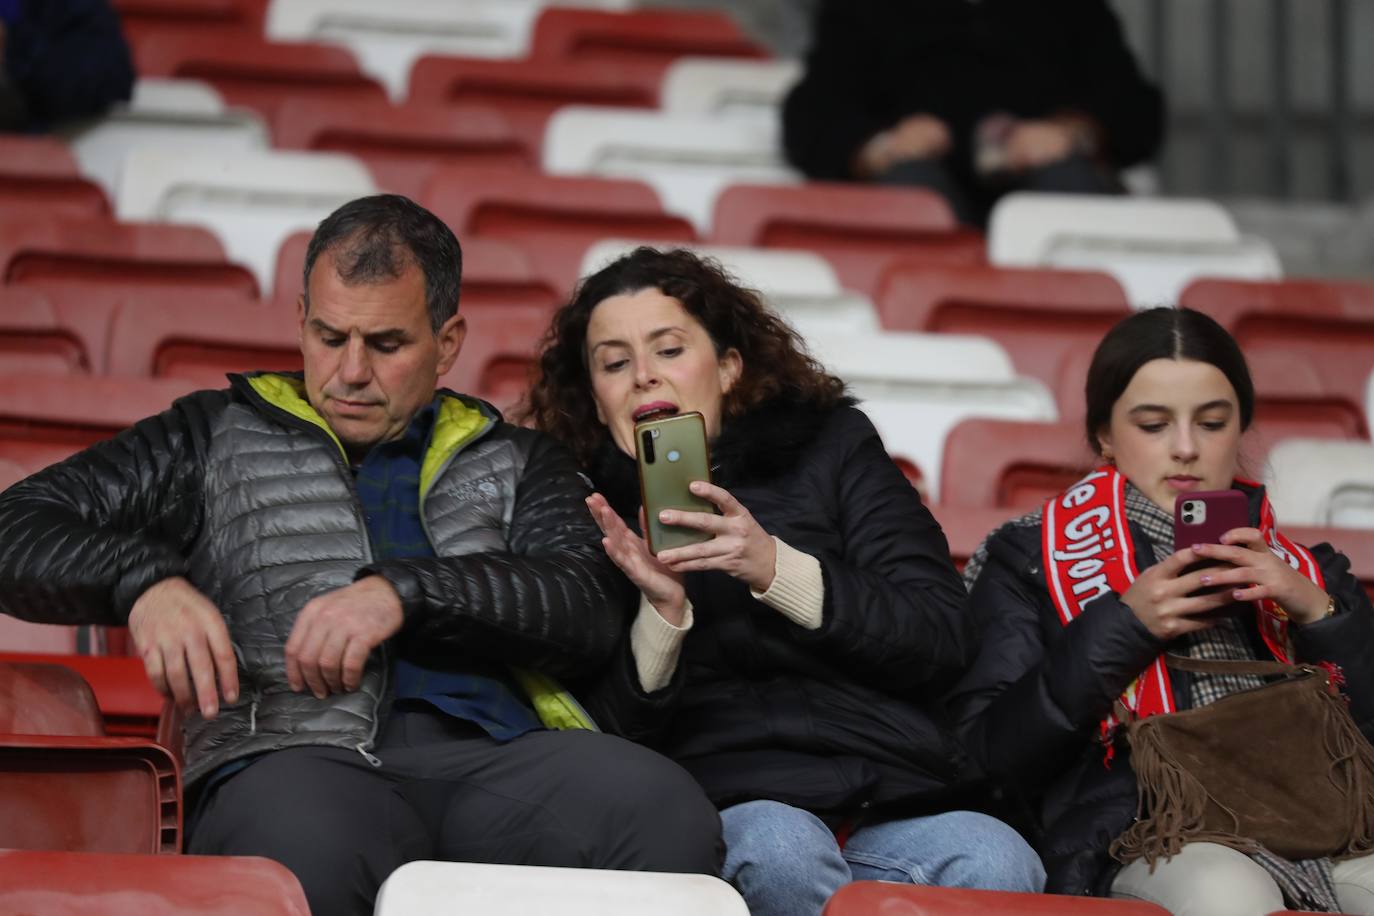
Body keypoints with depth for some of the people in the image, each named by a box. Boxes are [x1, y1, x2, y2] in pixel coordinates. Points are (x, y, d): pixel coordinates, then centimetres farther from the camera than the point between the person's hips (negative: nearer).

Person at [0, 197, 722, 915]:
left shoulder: (516, 464, 26)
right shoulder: (217, 437, 25)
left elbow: (591, 612, 7)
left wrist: (405, 592, -9)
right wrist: (145, 582, -5)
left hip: (497, 757, 2)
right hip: (299, 758, -2)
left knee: (668, 813, -34)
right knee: (302, 853, -43)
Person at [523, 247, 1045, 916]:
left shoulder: (828, 444, 17)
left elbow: (940, 641, 4)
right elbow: (610, 734, 7)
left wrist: (775, 568, -8)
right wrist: (662, 607, -10)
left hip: (891, 804, 0)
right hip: (726, 806, 0)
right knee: (777, 848, -36)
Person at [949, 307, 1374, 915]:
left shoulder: (1306, 571, 25)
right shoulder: (1029, 562, 16)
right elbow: (986, 758, 5)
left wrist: (1317, 612, 1)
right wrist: (1121, 628, -4)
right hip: (1135, 833, -2)